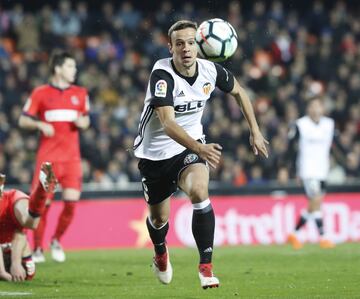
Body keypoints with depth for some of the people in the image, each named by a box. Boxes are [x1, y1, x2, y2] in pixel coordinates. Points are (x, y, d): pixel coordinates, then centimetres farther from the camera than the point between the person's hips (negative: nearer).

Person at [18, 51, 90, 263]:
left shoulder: (80, 94, 11)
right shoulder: (40, 93, 2)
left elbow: (86, 120, 21)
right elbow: (23, 121, 4)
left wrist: (83, 122, -3)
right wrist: (40, 125, -14)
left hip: (71, 157, 3)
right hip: (47, 156, -2)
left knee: (72, 201, -9)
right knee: (43, 203, -5)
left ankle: (57, 241, 14)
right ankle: (38, 249, 9)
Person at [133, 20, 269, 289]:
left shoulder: (210, 71, -12)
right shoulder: (162, 74, -27)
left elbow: (239, 92, 11)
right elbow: (167, 123, -38)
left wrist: (255, 131, 10)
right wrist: (199, 148, -53)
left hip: (190, 147, 2)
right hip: (155, 153, -1)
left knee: (199, 191, -30)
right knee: (159, 219, 13)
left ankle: (206, 266, -22)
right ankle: (161, 254, 50)